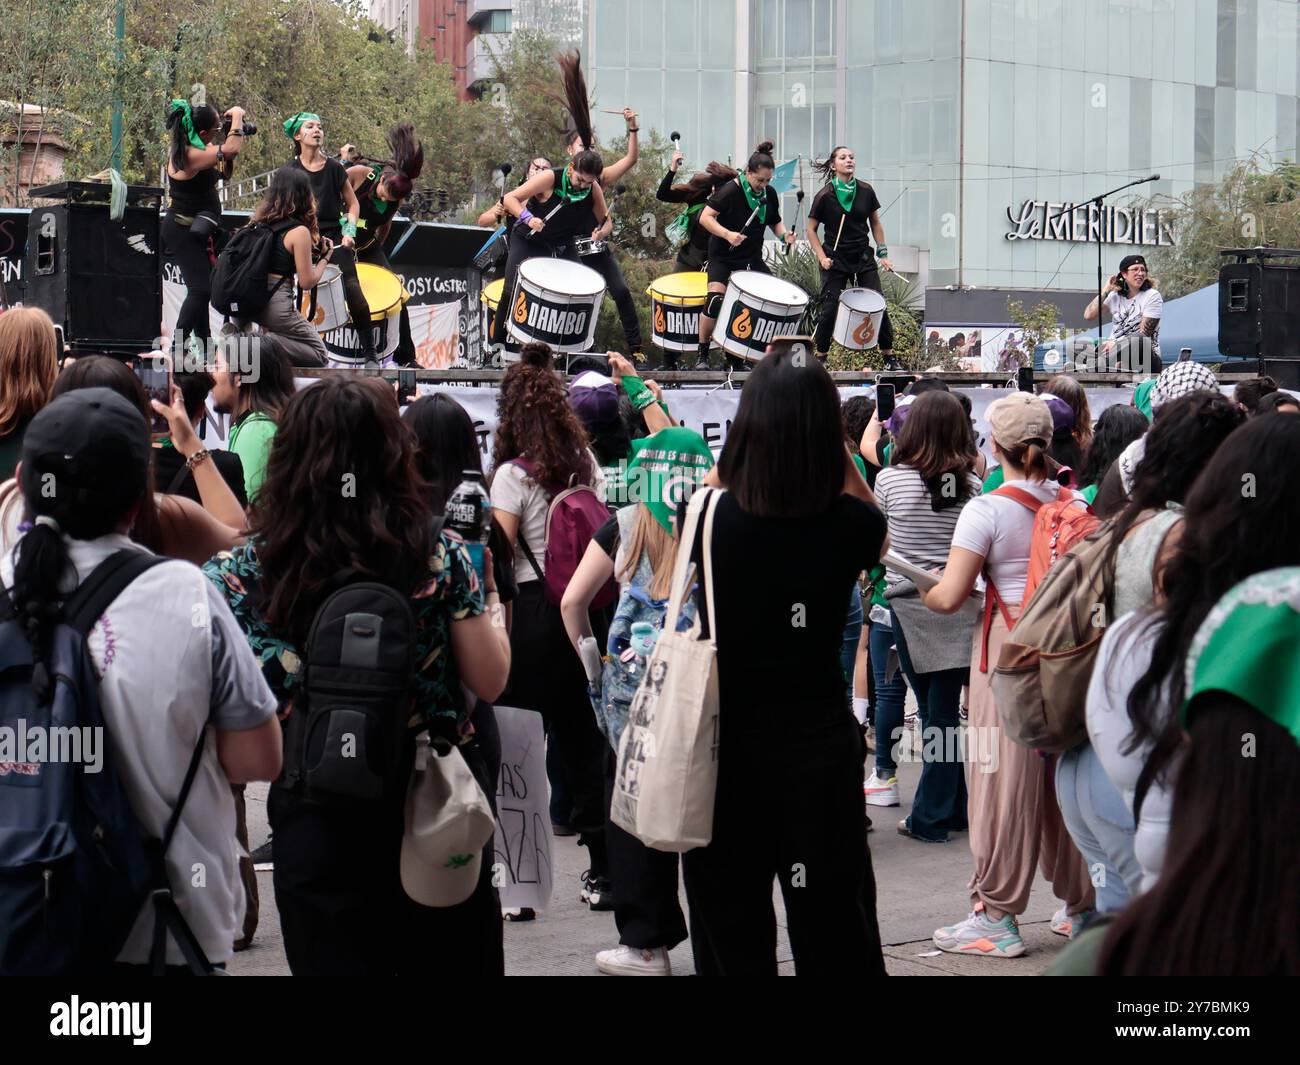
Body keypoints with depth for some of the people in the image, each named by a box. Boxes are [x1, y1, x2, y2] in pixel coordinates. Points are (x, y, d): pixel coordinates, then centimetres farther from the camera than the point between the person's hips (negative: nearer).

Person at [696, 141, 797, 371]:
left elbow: (775, 222, 16)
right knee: (716, 298, -24)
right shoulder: (730, 191, -16)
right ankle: (702, 356, -10)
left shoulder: (769, 194, 2)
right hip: (723, 257, -6)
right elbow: (705, 217, -20)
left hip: (752, 257, 6)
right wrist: (727, 234, -33)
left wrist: (784, 234, -6)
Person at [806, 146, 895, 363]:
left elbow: (875, 223, 11)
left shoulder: (866, 191, 0)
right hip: (836, 260, -2)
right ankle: (821, 357, 10)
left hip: (863, 258, 2)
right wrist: (822, 257, -9)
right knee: (830, 309, -3)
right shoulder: (824, 196, -7)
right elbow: (811, 229, 1)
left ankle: (888, 356, 7)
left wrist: (883, 253, 5)